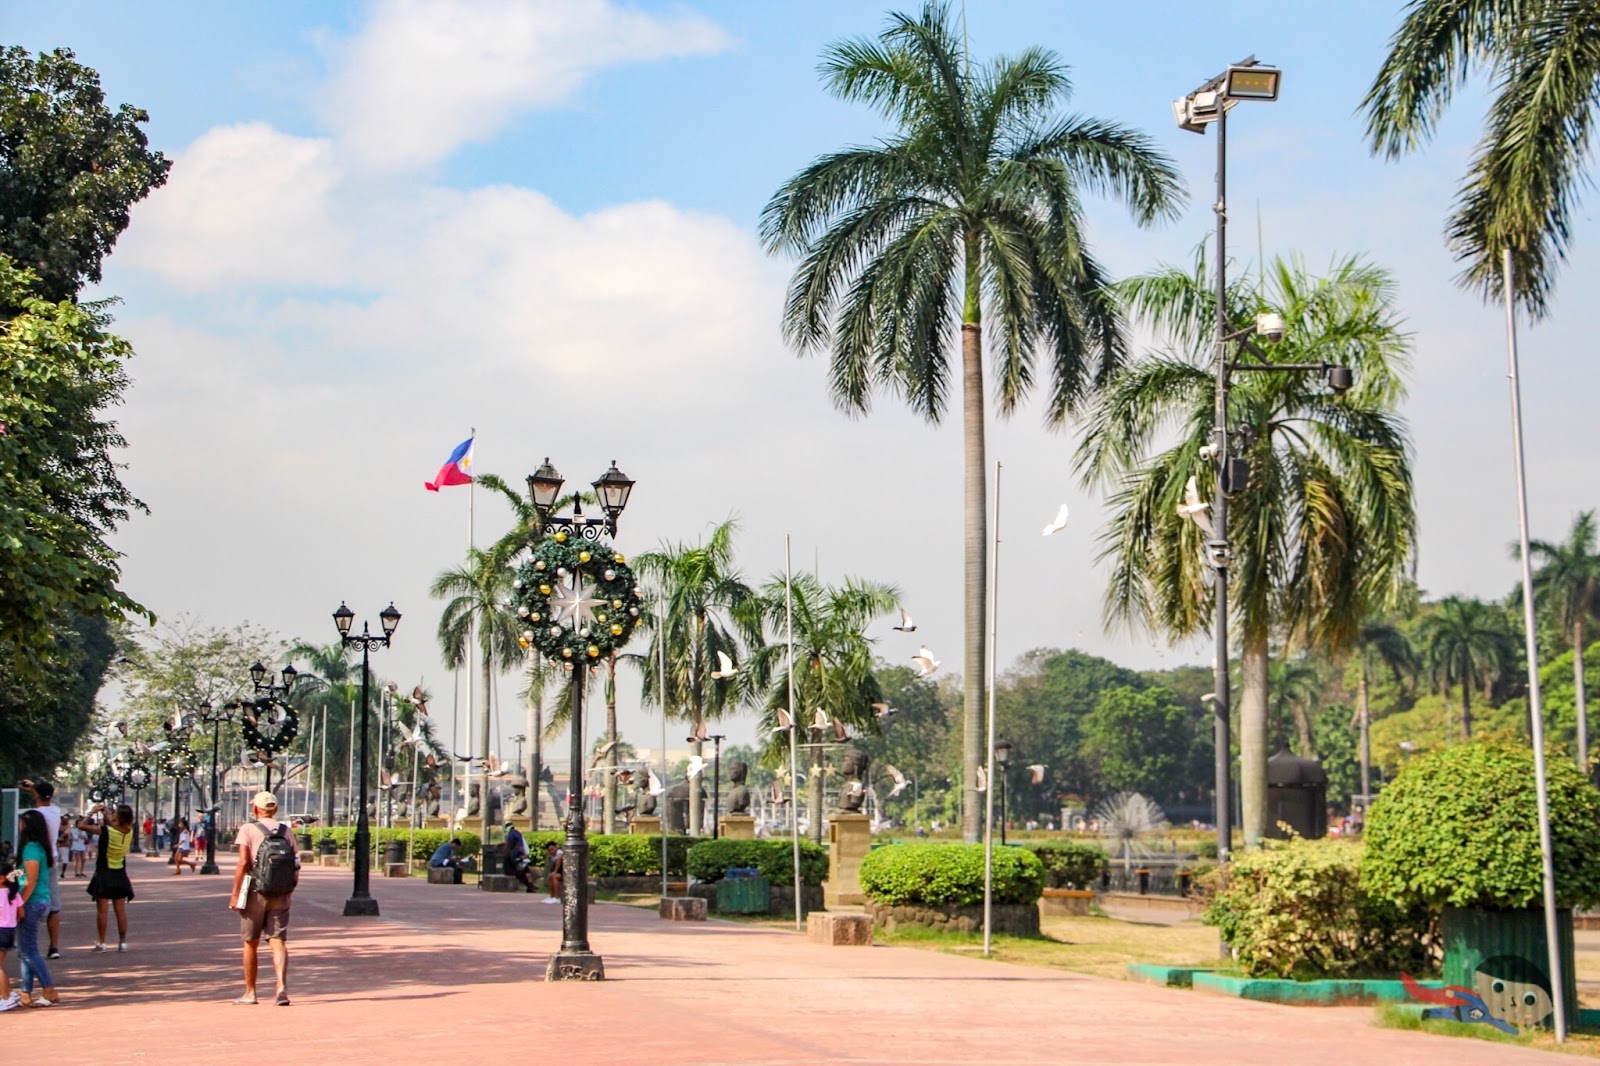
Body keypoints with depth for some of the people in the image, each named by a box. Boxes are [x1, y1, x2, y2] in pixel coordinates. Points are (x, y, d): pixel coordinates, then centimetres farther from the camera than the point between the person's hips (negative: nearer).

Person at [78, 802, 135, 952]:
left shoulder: (105, 831, -21)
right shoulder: (129, 832, -6)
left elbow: (82, 825, -17)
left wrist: (92, 812, -6)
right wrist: (105, 815, 11)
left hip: (104, 874, -4)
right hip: (120, 874, 4)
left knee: (102, 910, 3)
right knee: (121, 910, 7)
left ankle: (101, 943, 5)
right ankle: (123, 942, 8)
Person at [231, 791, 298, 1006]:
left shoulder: (248, 829, -4)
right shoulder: (285, 830, 8)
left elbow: (243, 863, -12)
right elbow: (294, 863, 8)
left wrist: (234, 893, -7)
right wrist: (290, 891, 19)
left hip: (255, 891, -2)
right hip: (281, 894, 3)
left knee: (250, 942, 11)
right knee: (278, 941, -1)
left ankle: (250, 992, 18)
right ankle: (282, 986, -22)